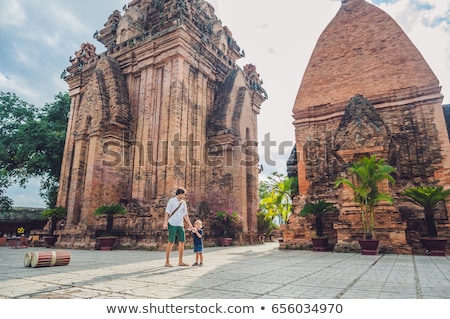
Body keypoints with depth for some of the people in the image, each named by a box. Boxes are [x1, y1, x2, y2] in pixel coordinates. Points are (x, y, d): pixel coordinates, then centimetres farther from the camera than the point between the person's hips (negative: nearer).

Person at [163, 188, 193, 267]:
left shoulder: (183, 203, 13)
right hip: (172, 224, -6)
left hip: (180, 225, 6)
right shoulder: (172, 200, -3)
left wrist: (190, 224, 11)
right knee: (171, 242, -5)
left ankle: (180, 261, 11)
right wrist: (165, 222, -16)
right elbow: (167, 212, -7)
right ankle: (167, 262, 6)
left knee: (182, 242, 3)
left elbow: (185, 214, 16)